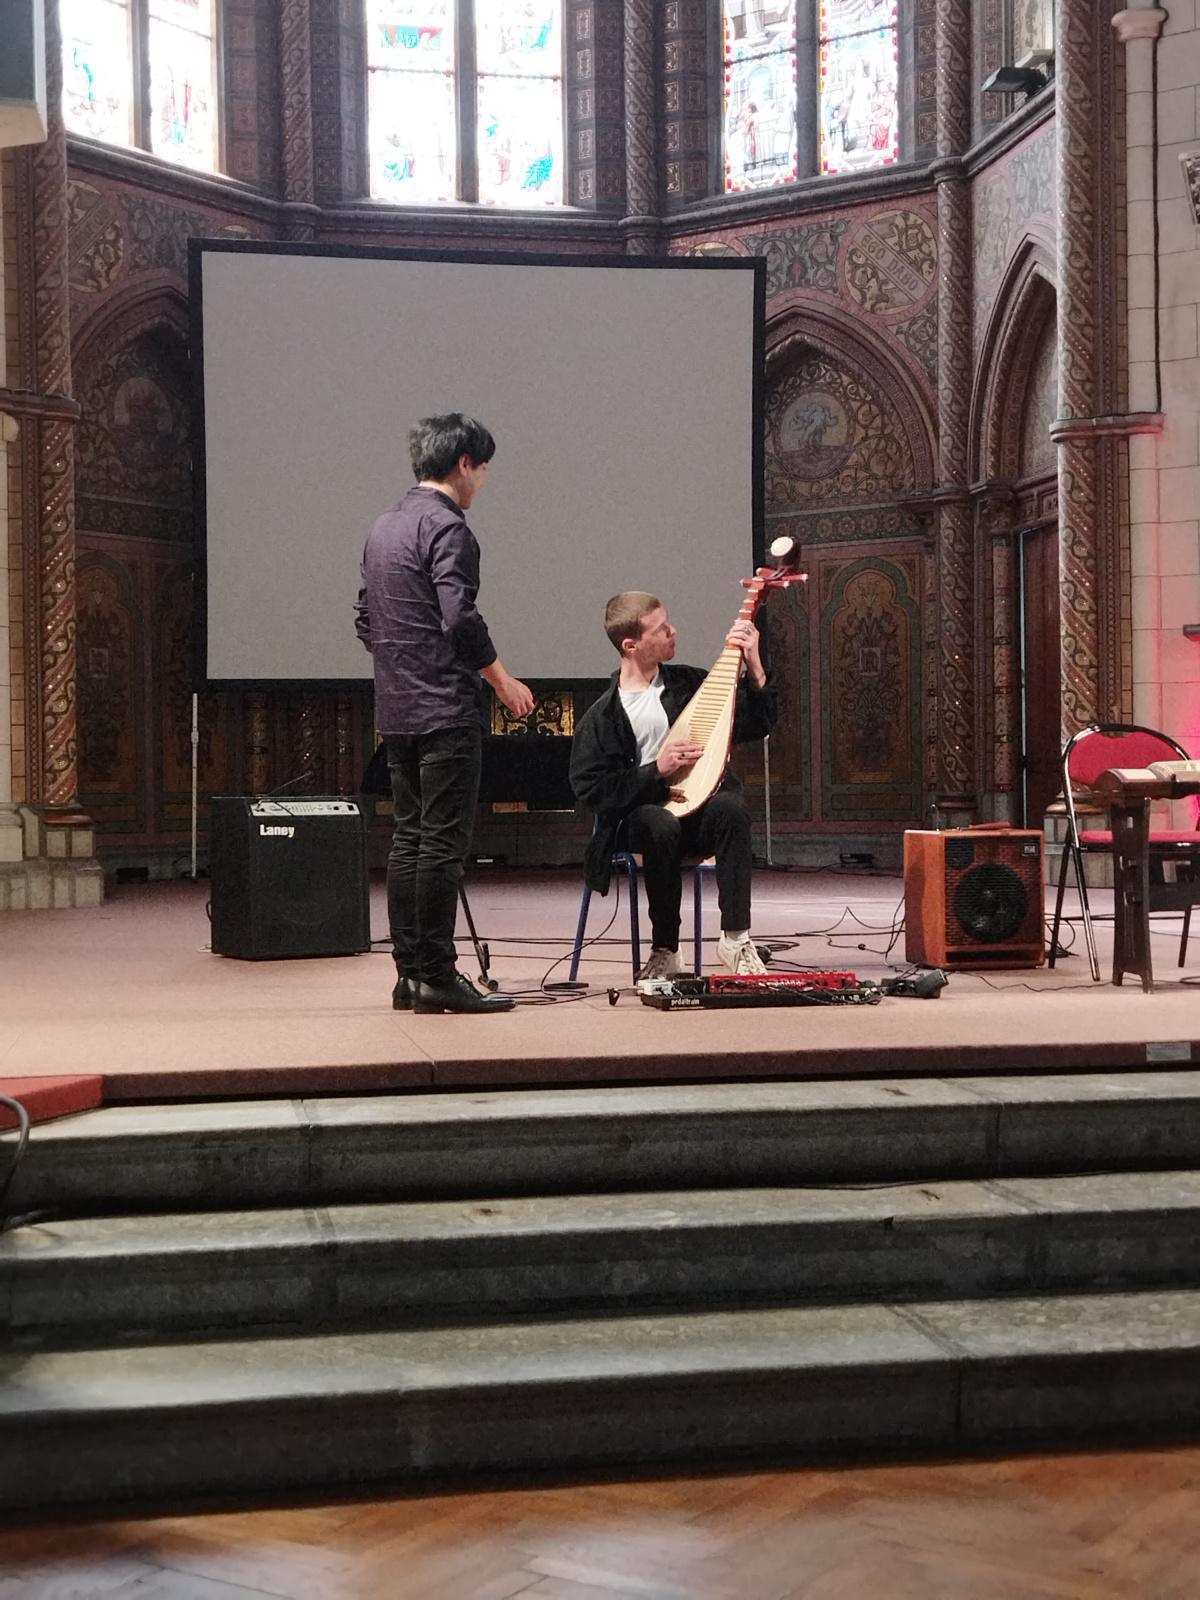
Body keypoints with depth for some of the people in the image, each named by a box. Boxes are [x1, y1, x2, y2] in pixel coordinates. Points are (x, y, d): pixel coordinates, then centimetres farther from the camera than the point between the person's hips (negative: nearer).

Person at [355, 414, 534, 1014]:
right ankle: (435, 975, -5)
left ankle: (408, 973, 13)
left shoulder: (384, 526, 17)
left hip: (394, 710, 9)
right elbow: (459, 618, -19)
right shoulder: (446, 526, -11)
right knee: (442, 842, -6)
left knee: (408, 839, 10)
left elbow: (365, 618, 20)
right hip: (444, 708, -9)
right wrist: (503, 680, -8)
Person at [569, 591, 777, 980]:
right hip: (642, 815, -2)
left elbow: (758, 727, 11)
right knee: (661, 826, -38)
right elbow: (589, 789, -8)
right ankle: (664, 952, -22)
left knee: (729, 809, -32)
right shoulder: (601, 716, -3)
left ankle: (735, 938, -25)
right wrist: (656, 770, -14)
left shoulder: (689, 684, 8)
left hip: (699, 808, 3)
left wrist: (754, 668, -2)